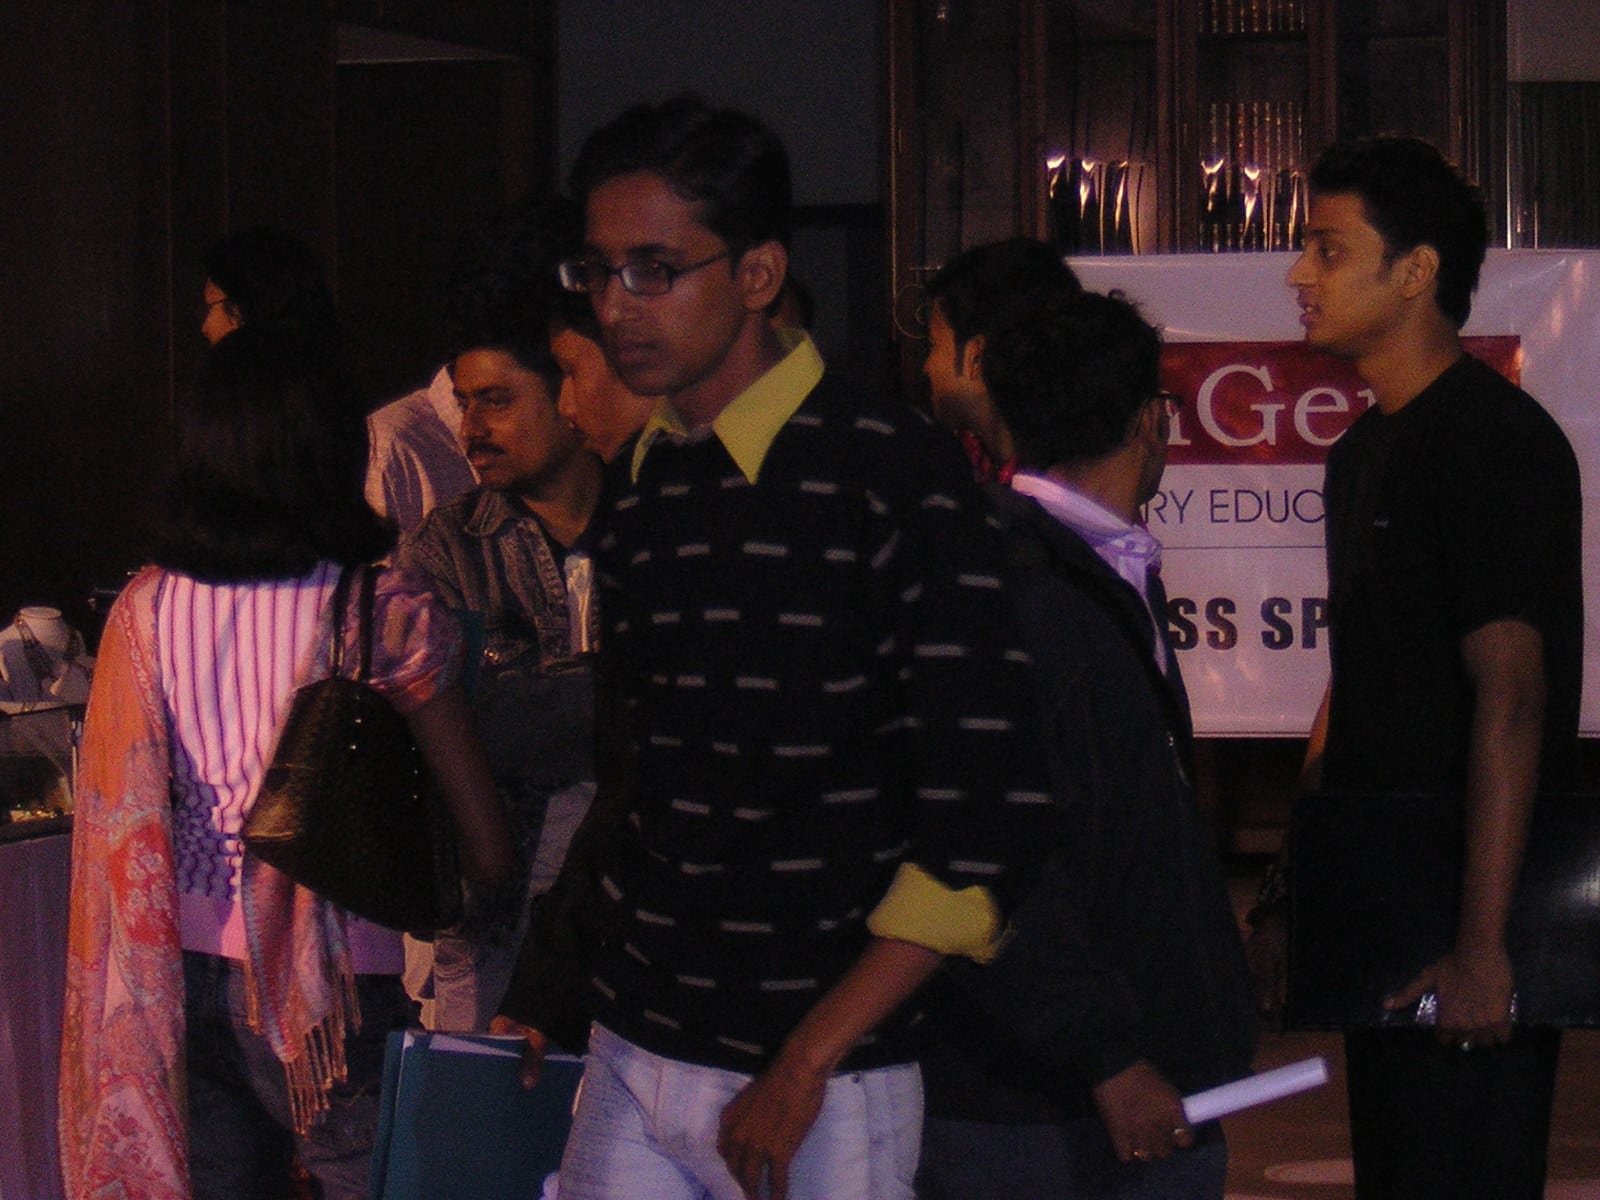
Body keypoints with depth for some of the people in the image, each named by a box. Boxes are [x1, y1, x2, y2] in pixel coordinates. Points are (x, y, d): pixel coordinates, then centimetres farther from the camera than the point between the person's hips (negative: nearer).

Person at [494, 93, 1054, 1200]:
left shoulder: (893, 476, -10)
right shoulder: (637, 492, 10)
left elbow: (988, 818, -14)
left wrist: (805, 1066, -15)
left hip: (826, 1086, -5)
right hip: (631, 1058, 6)